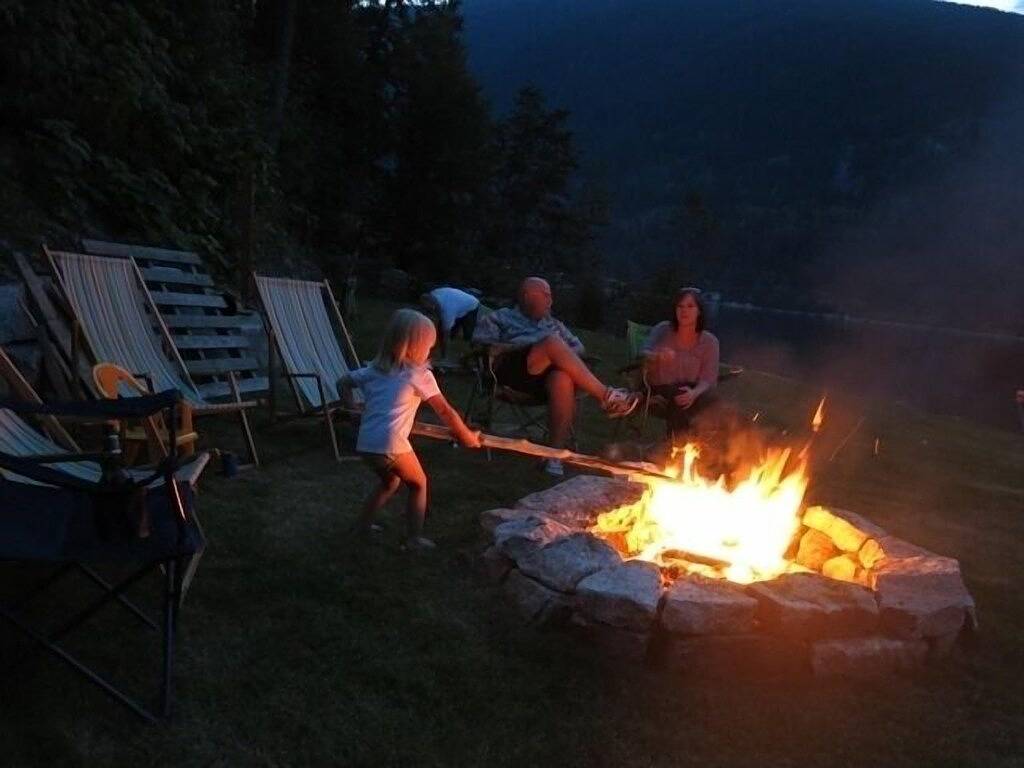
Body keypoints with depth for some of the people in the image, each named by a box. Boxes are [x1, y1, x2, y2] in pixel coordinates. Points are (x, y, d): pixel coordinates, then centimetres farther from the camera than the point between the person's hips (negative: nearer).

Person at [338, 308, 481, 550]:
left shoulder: (374, 369, 17)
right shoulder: (420, 374, 1)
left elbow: (343, 382, 24)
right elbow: (446, 412, 5)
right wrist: (467, 436, 15)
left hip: (365, 444, 6)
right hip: (391, 444, -6)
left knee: (390, 481, 31)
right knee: (418, 484, 17)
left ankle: (363, 525, 35)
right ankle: (414, 538, 12)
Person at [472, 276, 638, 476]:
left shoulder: (553, 323, 35)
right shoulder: (500, 317, 23)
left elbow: (578, 347, 26)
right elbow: (481, 346, 7)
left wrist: (563, 355, 2)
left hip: (549, 374, 3)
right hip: (514, 372, -3)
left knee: (563, 380, -37)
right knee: (552, 341, -31)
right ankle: (605, 395, -28)